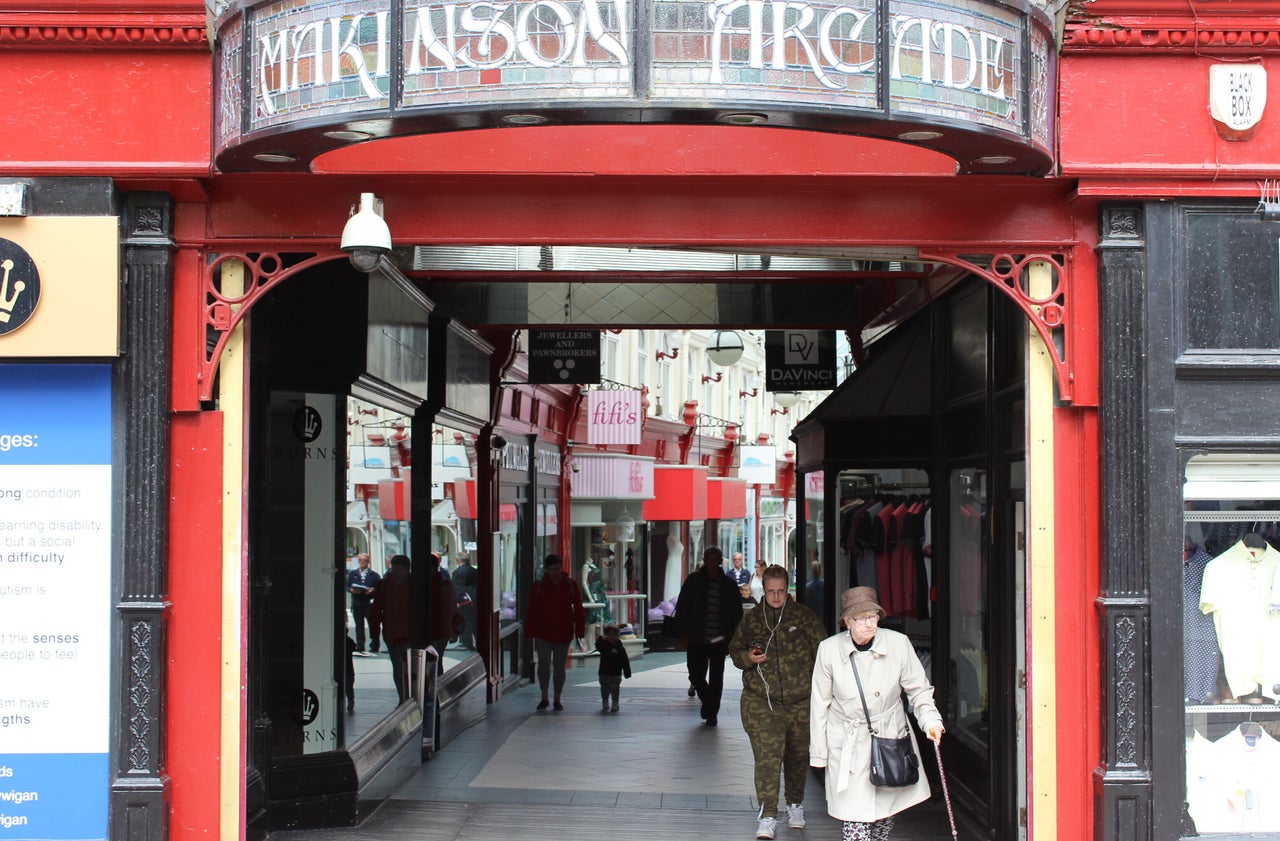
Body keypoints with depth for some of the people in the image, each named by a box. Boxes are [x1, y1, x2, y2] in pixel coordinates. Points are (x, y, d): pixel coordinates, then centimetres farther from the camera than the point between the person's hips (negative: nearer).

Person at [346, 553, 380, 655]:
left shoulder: (374, 575, 6)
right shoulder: (352, 574, 14)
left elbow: (379, 588, 2)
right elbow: (347, 586, 11)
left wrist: (372, 590, -17)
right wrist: (352, 590, -10)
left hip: (370, 603, -2)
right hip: (356, 603, 2)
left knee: (373, 625, -1)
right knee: (359, 626, 2)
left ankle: (374, 646, 7)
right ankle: (359, 647, 5)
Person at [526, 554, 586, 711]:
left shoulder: (571, 585, 3)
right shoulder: (539, 586, 1)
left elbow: (578, 608, 5)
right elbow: (532, 610, 2)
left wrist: (579, 629, 0)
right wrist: (531, 631, -2)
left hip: (563, 633, 1)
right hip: (543, 632, -1)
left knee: (559, 666, 7)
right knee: (543, 663, -11)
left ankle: (557, 700, 19)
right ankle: (544, 697, 4)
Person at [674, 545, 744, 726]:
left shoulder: (729, 584, 4)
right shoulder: (693, 580, 1)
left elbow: (737, 613, 10)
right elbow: (682, 608, 3)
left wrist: (731, 637, -1)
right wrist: (684, 634, -4)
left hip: (719, 641, 0)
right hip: (696, 640, 0)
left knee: (716, 679, 4)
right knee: (696, 675, 0)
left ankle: (711, 712, 17)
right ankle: (707, 701, 27)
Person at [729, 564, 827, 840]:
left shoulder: (803, 616, 0)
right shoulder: (751, 618, 5)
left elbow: (822, 649, 5)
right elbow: (734, 649, 17)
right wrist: (747, 658, -5)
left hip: (800, 702, 1)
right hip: (760, 701, 0)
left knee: (798, 756, 15)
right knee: (767, 756, -14)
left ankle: (795, 805, 38)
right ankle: (767, 817, -14)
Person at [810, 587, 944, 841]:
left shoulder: (898, 643, -7)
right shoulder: (829, 649, -7)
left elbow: (918, 689, 4)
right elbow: (820, 704, 2)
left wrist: (930, 720, -14)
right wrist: (819, 753, 4)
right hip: (847, 748, -2)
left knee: (884, 819, 9)